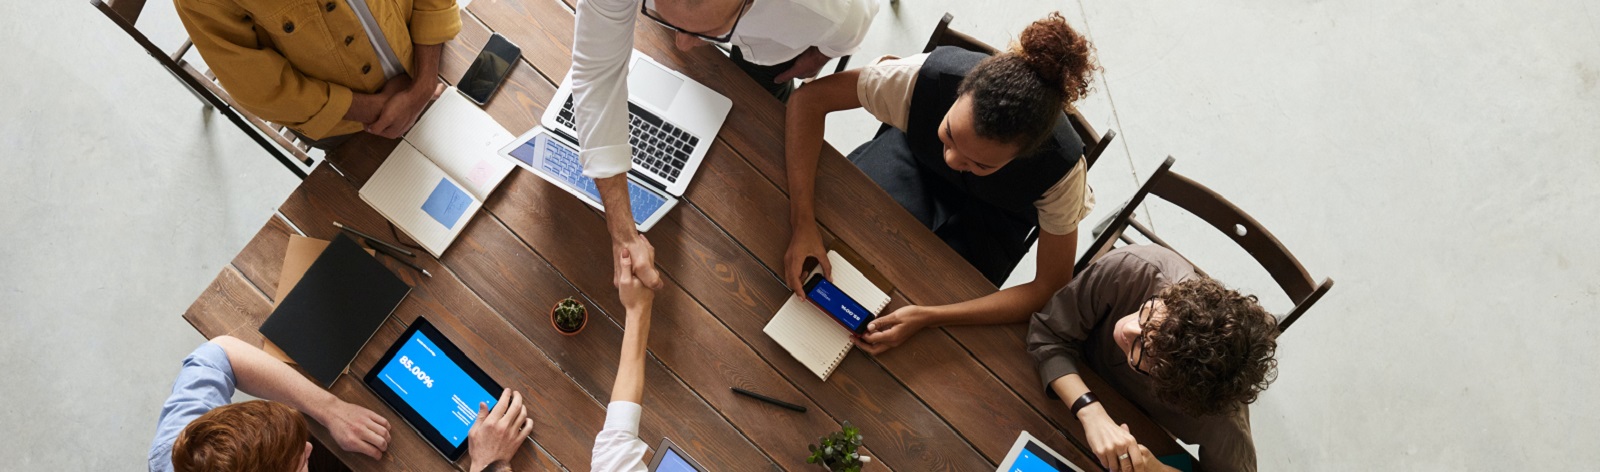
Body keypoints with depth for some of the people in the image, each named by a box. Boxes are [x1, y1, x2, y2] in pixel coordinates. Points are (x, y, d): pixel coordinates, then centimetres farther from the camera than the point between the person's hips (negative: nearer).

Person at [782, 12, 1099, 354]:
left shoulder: (1061, 167, -38)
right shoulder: (928, 76, -40)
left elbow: (1052, 288, -29)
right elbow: (810, 98, -31)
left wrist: (928, 317, -40)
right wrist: (802, 224, -41)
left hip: (992, 213, 0)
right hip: (914, 155, 1)